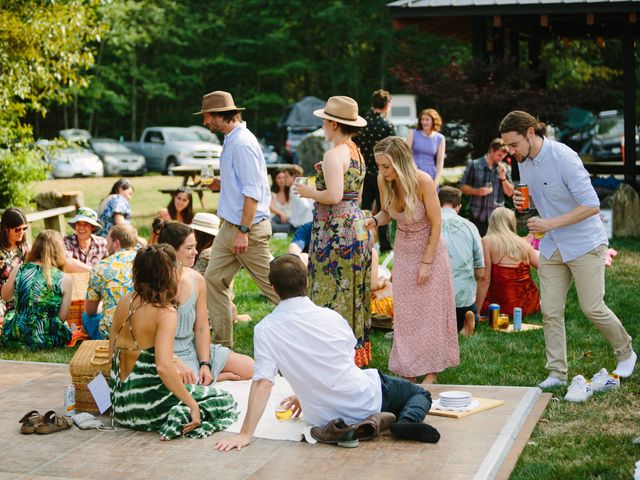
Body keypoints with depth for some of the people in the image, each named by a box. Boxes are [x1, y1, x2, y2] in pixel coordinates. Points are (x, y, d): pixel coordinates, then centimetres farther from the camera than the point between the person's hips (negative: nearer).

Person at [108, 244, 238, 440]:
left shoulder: (125, 301, 4)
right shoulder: (165, 312, -17)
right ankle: (182, 417, -16)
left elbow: (112, 352, 11)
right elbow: (163, 367, -28)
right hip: (147, 406, -8)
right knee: (226, 401, 5)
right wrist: (193, 405, -20)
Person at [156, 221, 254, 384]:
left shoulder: (197, 280, 1)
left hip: (192, 347, 6)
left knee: (248, 368, -4)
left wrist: (205, 364, -8)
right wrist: (177, 364, -23)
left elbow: (201, 328, 5)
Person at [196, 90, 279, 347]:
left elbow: (253, 191, -23)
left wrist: (243, 232, -25)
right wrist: (221, 184, 9)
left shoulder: (242, 143, -18)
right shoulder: (231, 140, 13)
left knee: (272, 284, -3)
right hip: (229, 226, 10)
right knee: (214, 280, 10)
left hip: (248, 226, -10)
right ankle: (222, 343, 16)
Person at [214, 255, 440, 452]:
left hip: (325, 418, 1)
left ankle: (372, 421, 2)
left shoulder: (266, 330, -12)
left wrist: (245, 434, -21)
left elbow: (262, 382, -21)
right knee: (419, 393, 25)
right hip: (365, 399, -1)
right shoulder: (331, 317, -3)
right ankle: (407, 421, -9)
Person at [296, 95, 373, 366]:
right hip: (356, 223, 10)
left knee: (333, 290, -3)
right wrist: (316, 191, 19)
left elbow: (334, 195, -24)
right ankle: (356, 348, 20)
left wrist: (309, 192, -8)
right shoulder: (356, 153, 13)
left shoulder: (334, 155, -16)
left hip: (335, 228, -10)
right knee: (352, 289, 13)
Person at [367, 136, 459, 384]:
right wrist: (374, 220, -17)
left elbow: (435, 225, -18)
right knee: (404, 312, 6)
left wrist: (426, 262, -17)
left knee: (429, 310, 2)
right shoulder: (383, 181, -13)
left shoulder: (423, 182, -27)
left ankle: (431, 372, 12)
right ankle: (408, 370, 15)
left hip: (429, 249, -4)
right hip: (403, 252, 5)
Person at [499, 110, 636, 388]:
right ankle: (557, 373, 8)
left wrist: (550, 223, -28)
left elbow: (592, 206, -25)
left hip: (584, 243, -7)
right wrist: (521, 201, -5)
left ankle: (626, 354, 23)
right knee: (550, 311, 1)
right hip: (551, 247, 7)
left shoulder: (563, 158, -23)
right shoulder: (524, 161, 2)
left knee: (592, 308, -2)